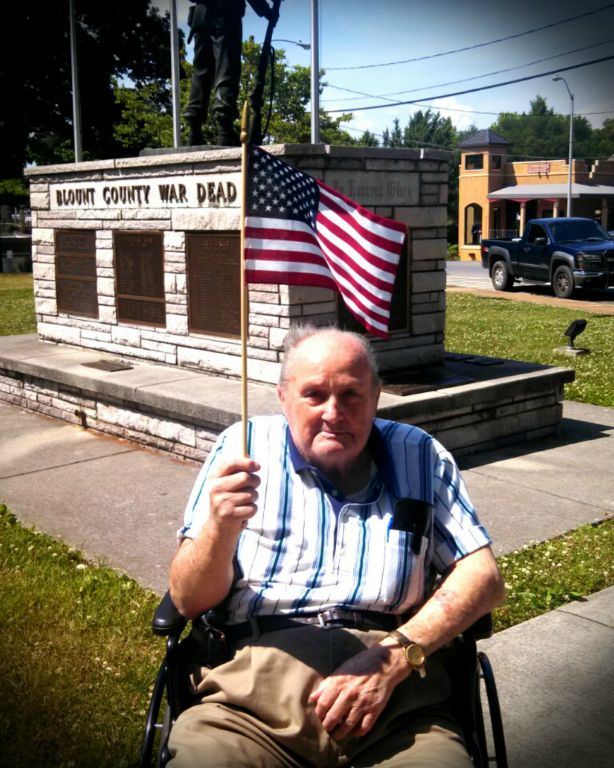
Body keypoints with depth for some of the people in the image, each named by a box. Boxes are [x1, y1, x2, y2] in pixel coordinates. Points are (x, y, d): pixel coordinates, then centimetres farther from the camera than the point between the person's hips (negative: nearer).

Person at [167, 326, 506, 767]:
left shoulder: (420, 457, 11)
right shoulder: (245, 447, 8)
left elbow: (484, 577, 4)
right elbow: (189, 601, 5)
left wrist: (395, 657, -11)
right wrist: (222, 529, -17)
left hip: (395, 701, 1)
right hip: (256, 686, -1)